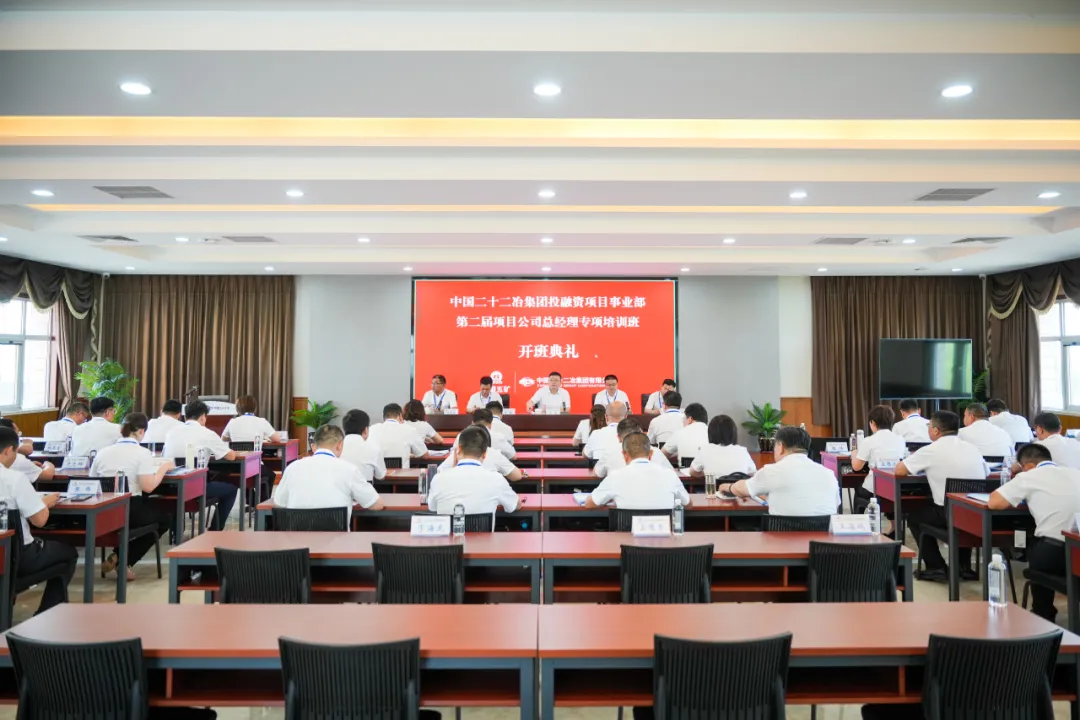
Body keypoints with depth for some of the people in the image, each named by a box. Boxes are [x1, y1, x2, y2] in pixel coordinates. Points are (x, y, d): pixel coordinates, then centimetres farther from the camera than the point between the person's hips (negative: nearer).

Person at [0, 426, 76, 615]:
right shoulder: (15, 478, -22)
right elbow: (40, 520, -19)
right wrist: (46, 502, 1)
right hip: (17, 557, -7)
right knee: (69, 552, 19)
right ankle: (46, 615, 21)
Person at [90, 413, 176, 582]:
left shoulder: (102, 452, 7)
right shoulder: (142, 453, -10)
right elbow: (148, 487, -17)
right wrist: (164, 467, -1)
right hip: (129, 510, -6)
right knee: (165, 518, 23)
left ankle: (118, 558, 19)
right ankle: (123, 560, 11)